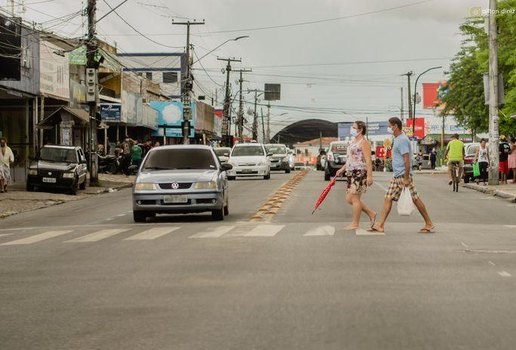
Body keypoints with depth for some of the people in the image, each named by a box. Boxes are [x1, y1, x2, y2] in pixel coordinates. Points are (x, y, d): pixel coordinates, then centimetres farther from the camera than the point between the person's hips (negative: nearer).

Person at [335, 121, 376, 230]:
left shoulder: (364, 142, -10)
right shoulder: (354, 141, 19)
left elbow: (368, 160, -17)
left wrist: (369, 176, -22)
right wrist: (342, 169, 23)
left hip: (360, 173, -10)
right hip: (352, 173, 10)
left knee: (354, 198, -7)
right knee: (349, 199, 9)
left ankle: (355, 224, 2)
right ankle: (371, 214, 20)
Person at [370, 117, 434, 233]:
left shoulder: (402, 140, -16)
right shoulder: (397, 139, 16)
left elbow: (407, 161, -22)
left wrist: (406, 178, -23)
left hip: (403, 176, -10)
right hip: (396, 176, 10)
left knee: (415, 199, -3)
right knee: (388, 198, 5)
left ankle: (429, 224, 5)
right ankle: (381, 225, 5)